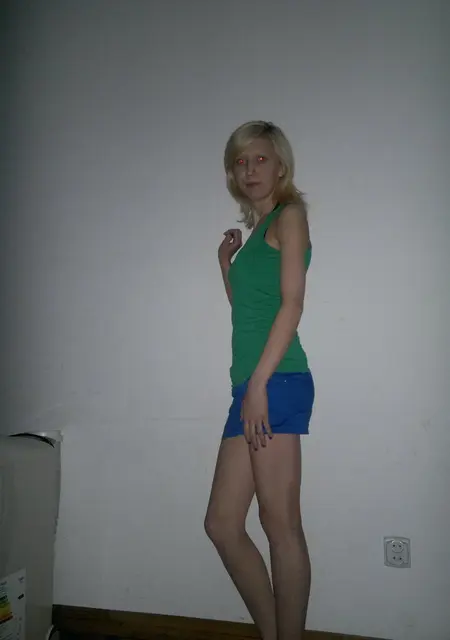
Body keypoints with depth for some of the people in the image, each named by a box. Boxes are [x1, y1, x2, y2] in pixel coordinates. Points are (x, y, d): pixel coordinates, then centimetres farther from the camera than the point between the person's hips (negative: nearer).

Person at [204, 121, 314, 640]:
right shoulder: (257, 232, 25)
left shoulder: (290, 214, 3)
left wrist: (258, 383, -17)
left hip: (278, 381, -9)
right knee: (222, 525, 9)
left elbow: (292, 303, -10)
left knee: (281, 525, -4)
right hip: (252, 385, 9)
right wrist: (226, 261, 19)